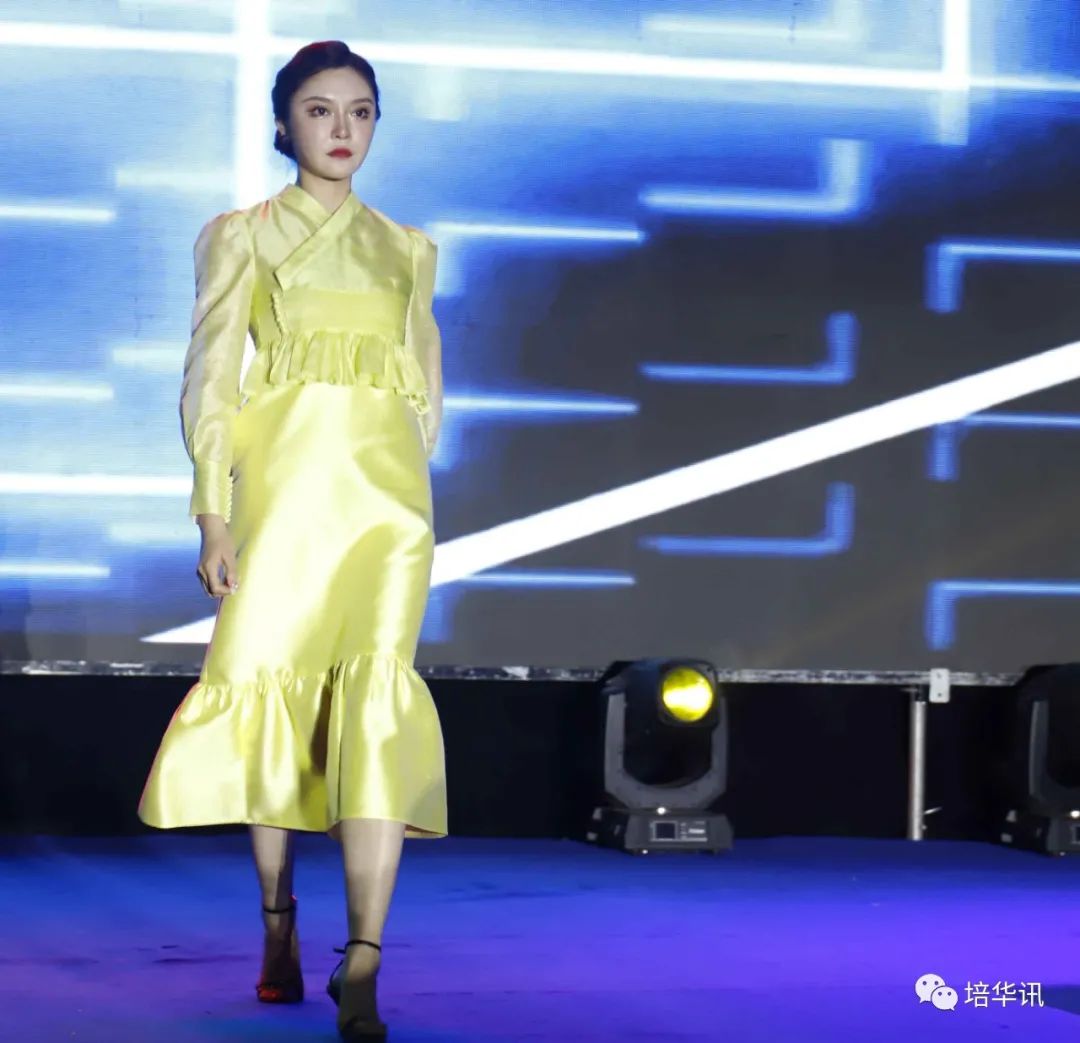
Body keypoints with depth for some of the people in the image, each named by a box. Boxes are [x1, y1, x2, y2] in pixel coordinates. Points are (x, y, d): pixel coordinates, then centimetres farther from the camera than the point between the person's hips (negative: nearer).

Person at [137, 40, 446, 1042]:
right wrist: (215, 512, -7)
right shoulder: (240, 236, 8)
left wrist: (398, 472, 12)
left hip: (388, 487, 1)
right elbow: (209, 379, 2)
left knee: (379, 687, -15)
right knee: (272, 688, -1)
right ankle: (278, 924, 20)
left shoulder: (407, 248, 16)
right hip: (283, 479, -1)